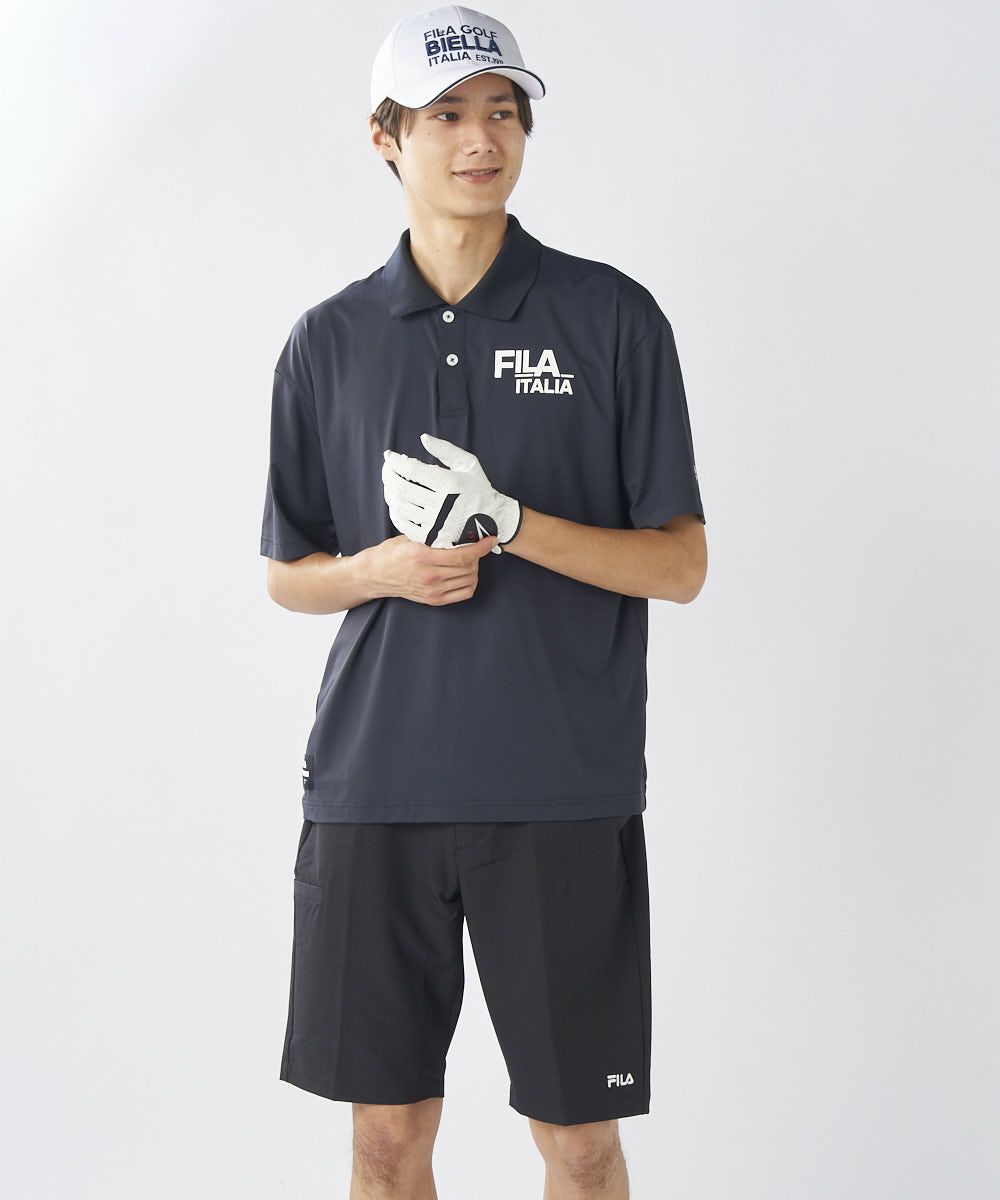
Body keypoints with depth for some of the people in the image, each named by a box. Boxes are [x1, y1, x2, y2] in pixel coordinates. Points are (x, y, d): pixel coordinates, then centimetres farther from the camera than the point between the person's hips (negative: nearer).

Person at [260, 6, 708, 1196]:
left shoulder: (613, 318, 1)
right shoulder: (327, 341, 7)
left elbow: (679, 564, -1)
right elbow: (286, 574, 13)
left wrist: (507, 522, -15)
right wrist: (388, 570, -9)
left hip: (564, 793, -2)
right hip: (371, 784, 2)